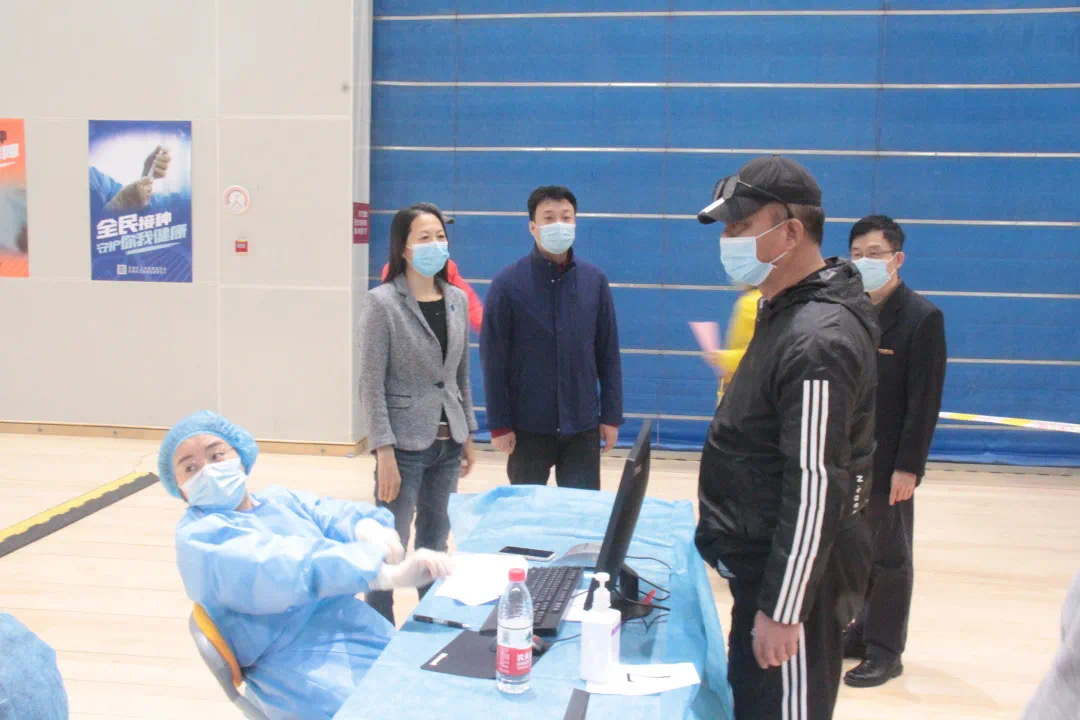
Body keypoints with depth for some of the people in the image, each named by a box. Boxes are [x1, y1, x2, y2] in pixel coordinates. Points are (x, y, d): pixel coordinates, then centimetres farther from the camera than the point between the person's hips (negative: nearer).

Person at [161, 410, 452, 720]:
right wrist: (387, 574, -34)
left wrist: (369, 529, -24)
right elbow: (281, 570, -24)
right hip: (303, 670, -7)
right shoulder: (200, 537, -8)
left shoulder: (282, 500, 16)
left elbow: (339, 517, 2)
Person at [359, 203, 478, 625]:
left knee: (436, 543, 16)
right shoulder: (383, 302, -9)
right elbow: (372, 384, -12)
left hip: (447, 443, 6)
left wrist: (468, 435, 12)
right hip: (406, 445, -5)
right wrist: (384, 451, -16)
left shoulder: (457, 300, 7)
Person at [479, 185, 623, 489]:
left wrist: (612, 416, 3)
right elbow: (493, 359, -6)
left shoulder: (595, 280, 1)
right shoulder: (508, 283, -7)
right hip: (528, 426, -2)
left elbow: (608, 354, 5)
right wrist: (499, 424, -8)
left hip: (583, 426, 2)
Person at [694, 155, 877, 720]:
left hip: (792, 571, -10)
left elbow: (817, 488, -25)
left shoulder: (818, 340, -23)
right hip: (762, 559, 10)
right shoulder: (788, 311, 9)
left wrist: (781, 608, -22)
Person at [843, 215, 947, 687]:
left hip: (887, 465, -6)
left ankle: (884, 652, 16)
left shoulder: (922, 318, -11)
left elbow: (925, 401, -14)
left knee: (888, 559, 6)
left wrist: (908, 467, -18)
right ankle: (863, 631, 30)